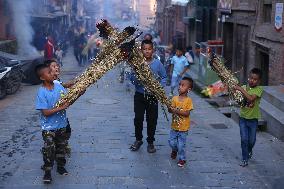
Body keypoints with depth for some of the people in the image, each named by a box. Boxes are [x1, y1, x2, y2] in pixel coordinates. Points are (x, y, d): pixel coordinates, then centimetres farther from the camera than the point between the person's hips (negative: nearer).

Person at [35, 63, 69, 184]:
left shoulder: (58, 86, -3)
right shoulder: (42, 93, -19)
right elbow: (45, 112, -22)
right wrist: (61, 108, -26)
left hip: (61, 124, 5)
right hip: (49, 127, -5)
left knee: (61, 147, 19)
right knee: (49, 149, -3)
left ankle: (61, 166, 37)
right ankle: (47, 171, 14)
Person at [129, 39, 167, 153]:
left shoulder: (157, 63, -1)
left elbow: (164, 77, 7)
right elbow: (132, 79, -7)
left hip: (152, 96, 0)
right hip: (139, 95, 0)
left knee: (152, 120, 6)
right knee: (138, 119, 3)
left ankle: (150, 142, 21)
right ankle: (138, 139, 24)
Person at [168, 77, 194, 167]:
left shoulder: (188, 100, -12)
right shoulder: (174, 98, -1)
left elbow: (187, 113, -18)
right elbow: (170, 110, -5)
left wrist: (176, 111, -27)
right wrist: (170, 108, -29)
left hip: (183, 127, -4)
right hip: (174, 126, 4)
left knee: (181, 144, 1)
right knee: (172, 142, 11)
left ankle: (182, 159, 21)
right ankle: (174, 150, 43)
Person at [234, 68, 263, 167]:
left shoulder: (259, 89, -9)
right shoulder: (243, 87, 2)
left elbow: (251, 98, -25)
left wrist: (241, 89, -26)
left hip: (253, 119, -1)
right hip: (243, 118, 2)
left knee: (251, 140, 10)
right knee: (244, 139, -2)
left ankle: (249, 151, 42)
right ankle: (245, 159, 11)